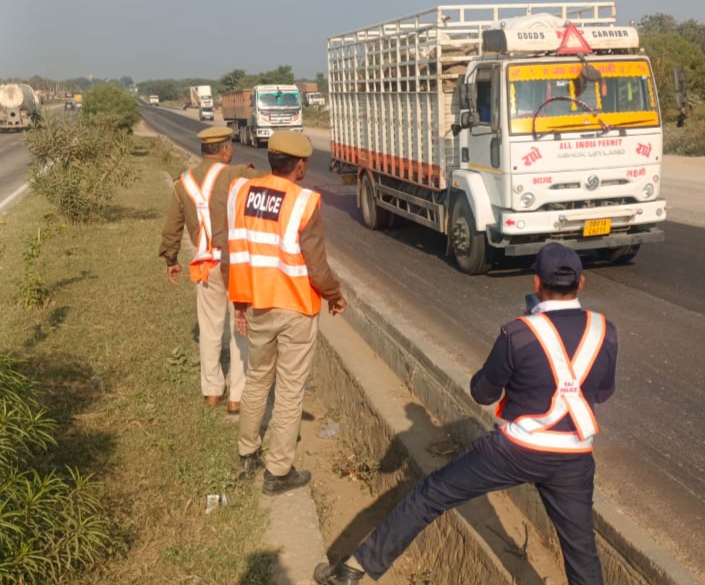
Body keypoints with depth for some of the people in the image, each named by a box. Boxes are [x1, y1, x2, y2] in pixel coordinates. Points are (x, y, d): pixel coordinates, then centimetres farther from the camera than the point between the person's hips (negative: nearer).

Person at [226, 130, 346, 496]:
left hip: (257, 306, 6)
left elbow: (233, 254, 3)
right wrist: (335, 296, 3)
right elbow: (316, 265, -16)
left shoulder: (240, 191, -2)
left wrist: (239, 301, 13)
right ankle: (278, 473, 16)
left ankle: (247, 454, 38)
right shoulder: (304, 202, -18)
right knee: (290, 391, 7)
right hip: (296, 310, -5)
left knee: (256, 380, 23)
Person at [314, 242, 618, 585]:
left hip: (516, 450, -3)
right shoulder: (606, 333, -3)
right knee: (580, 545, 19)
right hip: (573, 460, 4)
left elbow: (482, 393, -2)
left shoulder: (519, 334, -15)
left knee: (431, 495, 7)